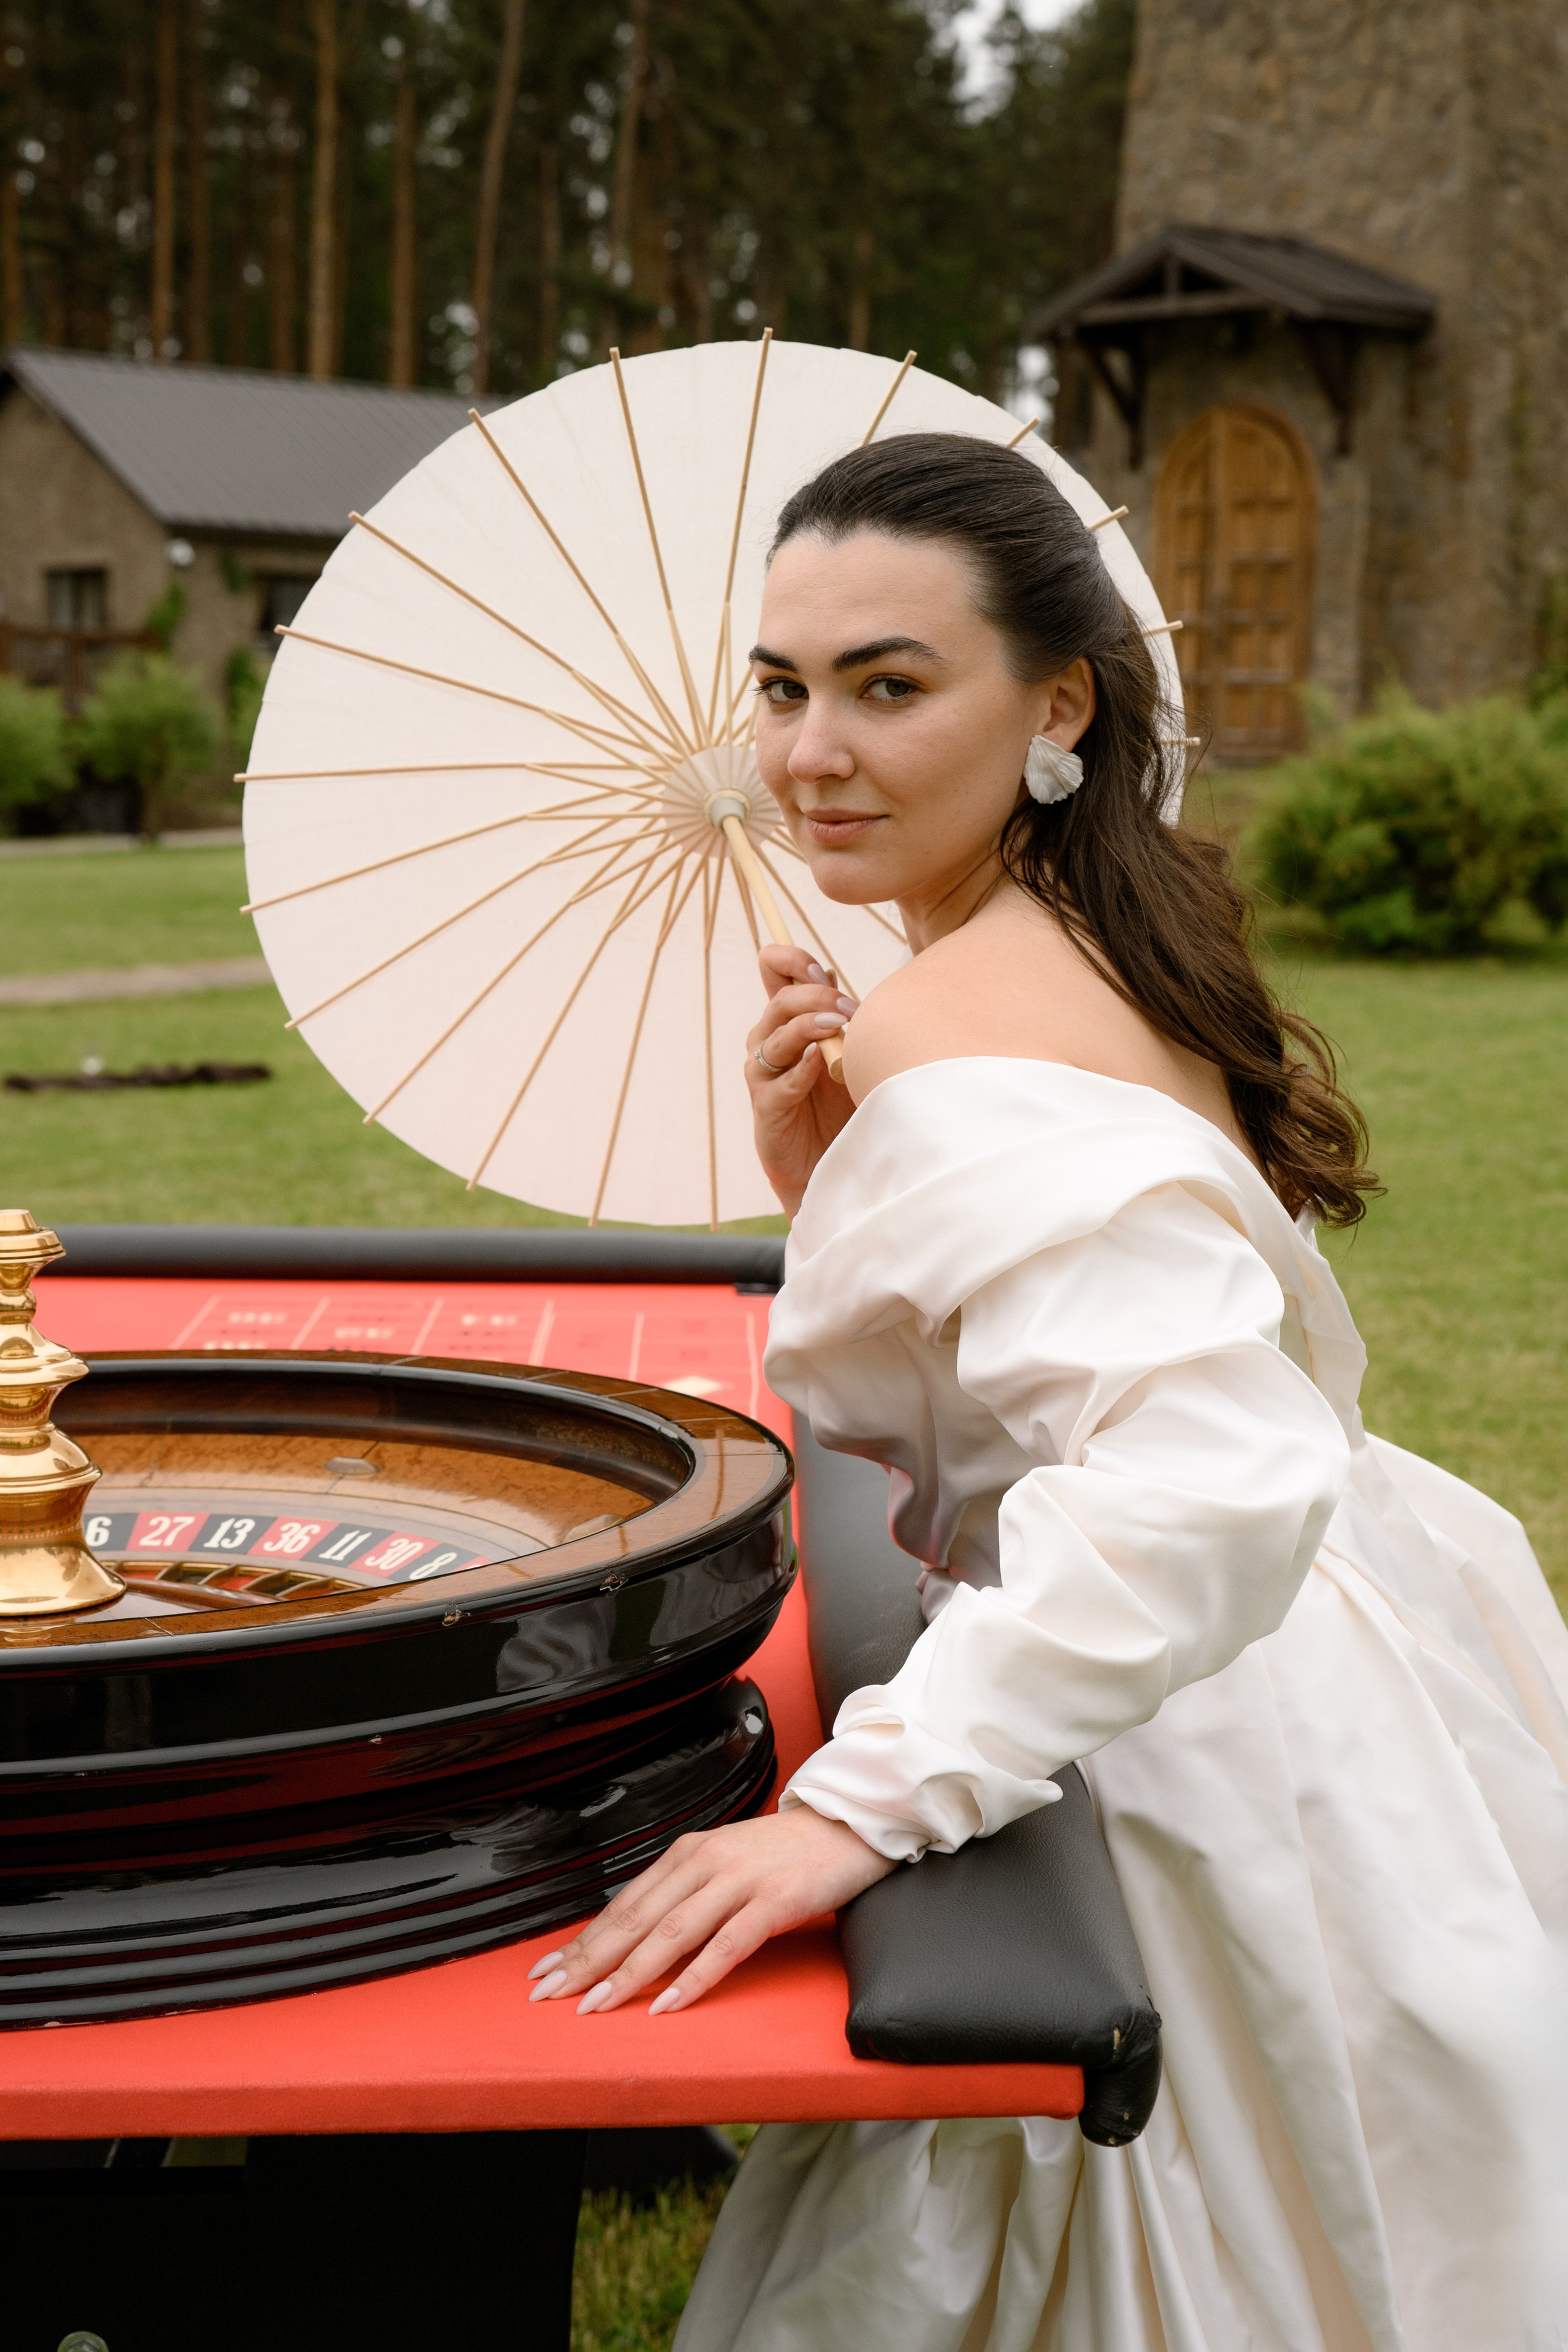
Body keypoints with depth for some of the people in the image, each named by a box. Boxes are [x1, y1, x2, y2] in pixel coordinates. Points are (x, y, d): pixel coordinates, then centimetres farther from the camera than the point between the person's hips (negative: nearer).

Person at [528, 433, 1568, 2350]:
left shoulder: (952, 1050, -26)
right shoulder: (1104, 948, 5)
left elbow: (1220, 1467, -40)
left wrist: (861, 1802, -41)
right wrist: (822, 1180, -3)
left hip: (1204, 1764, -9)